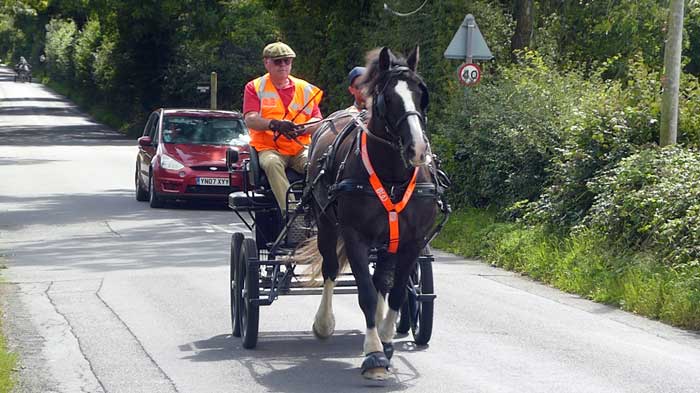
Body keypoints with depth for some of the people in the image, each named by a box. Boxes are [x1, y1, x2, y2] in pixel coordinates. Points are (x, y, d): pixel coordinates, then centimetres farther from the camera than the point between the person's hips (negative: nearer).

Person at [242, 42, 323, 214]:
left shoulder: (305, 88, 17)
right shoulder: (255, 87, 10)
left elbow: (318, 121, 9)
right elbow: (250, 120, -5)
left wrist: (303, 128, -16)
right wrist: (273, 124, -25)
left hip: (300, 148, 2)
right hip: (268, 148, -2)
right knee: (272, 164, -37)